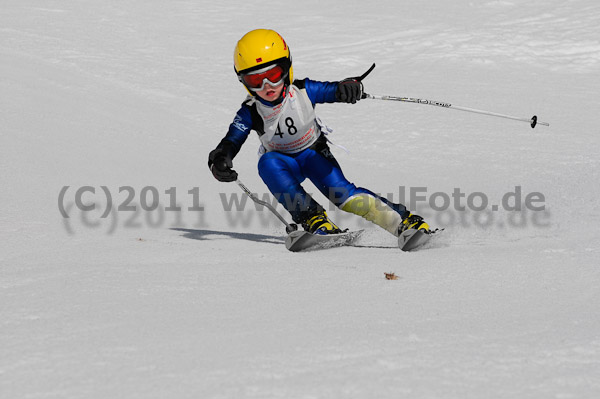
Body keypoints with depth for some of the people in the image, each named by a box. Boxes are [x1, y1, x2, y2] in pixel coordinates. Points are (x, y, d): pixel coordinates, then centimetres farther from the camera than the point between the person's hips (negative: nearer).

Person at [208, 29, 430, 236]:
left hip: (314, 153, -1)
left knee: (342, 193, -26)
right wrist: (219, 163, -49)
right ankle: (312, 217, -40)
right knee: (267, 163, -34)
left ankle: (404, 221, -24)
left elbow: (334, 90, -24)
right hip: (283, 162, 1)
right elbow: (229, 143, -26)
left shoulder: (303, 91, -23)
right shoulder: (251, 112, -21)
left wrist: (349, 88, -50)